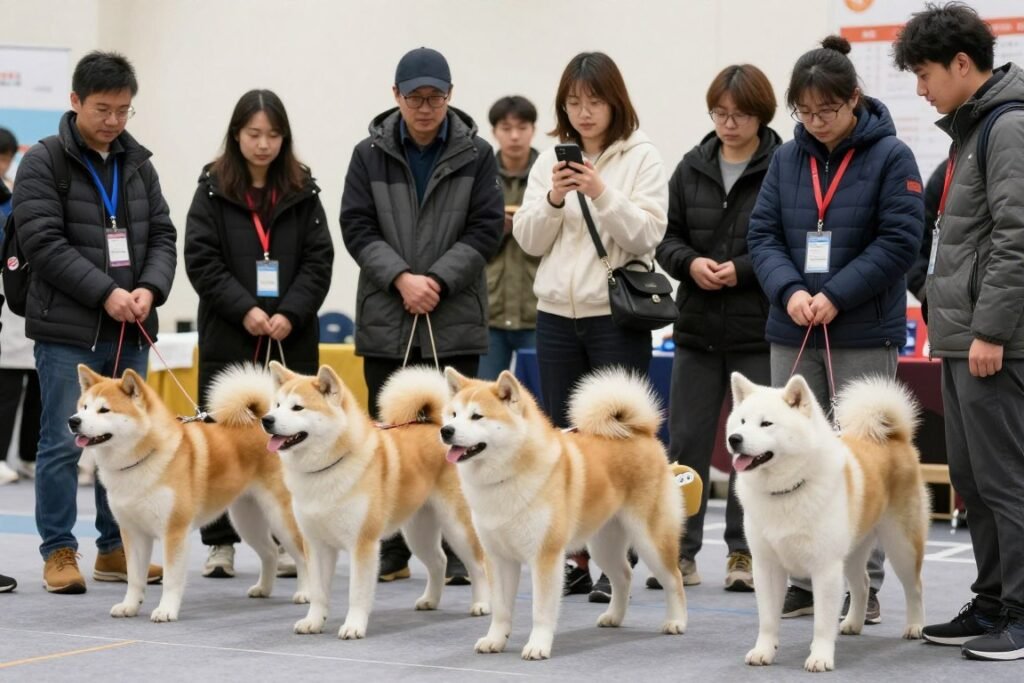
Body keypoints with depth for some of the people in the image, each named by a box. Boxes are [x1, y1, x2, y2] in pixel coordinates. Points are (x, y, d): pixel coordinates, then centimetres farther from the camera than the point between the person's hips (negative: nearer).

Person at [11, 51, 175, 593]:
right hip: (67, 330, -5)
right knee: (63, 443, -2)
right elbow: (42, 242, -12)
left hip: (129, 333, 5)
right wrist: (105, 293, -18)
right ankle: (59, 552, 7)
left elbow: (162, 235, 12)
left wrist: (150, 288, -8)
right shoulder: (43, 163, -4)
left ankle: (115, 549, 19)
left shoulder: (138, 164, 12)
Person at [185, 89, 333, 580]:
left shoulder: (302, 190, 6)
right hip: (228, 335, -1)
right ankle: (220, 543, 10)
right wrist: (244, 310, -14)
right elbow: (200, 258, -4)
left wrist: (291, 313, -11)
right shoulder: (214, 189, 3)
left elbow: (319, 260, 2)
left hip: (292, 336, 1)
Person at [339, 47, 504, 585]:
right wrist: (400, 278, -13)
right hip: (385, 318, 1)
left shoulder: (475, 155, 2)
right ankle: (393, 550, 15)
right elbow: (357, 227, 0)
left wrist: (438, 280, -13)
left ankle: (454, 550, 5)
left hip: (455, 319, -1)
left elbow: (486, 229, -2)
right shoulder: (370, 154, 4)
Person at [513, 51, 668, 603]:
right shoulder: (551, 159, 11)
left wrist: (603, 194, -21)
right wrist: (553, 199, -11)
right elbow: (529, 240, 6)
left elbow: (647, 234, -10)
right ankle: (576, 559, 15)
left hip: (617, 315, -4)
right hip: (557, 314, 5)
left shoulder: (641, 158, -2)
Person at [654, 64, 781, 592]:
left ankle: (743, 553, 13)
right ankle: (681, 551, 14)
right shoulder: (692, 168, 8)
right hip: (698, 328, 4)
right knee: (686, 440, 6)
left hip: (759, 330, -4)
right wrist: (691, 263, -10)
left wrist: (742, 270, -19)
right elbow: (667, 238, 10)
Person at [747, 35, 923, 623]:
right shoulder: (788, 159, 8)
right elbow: (763, 234, 7)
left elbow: (900, 240, -10)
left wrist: (837, 295, -17)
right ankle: (805, 580, 14)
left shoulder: (890, 156, -5)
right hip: (794, 332, 4)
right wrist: (789, 291, -12)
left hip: (865, 334, -4)